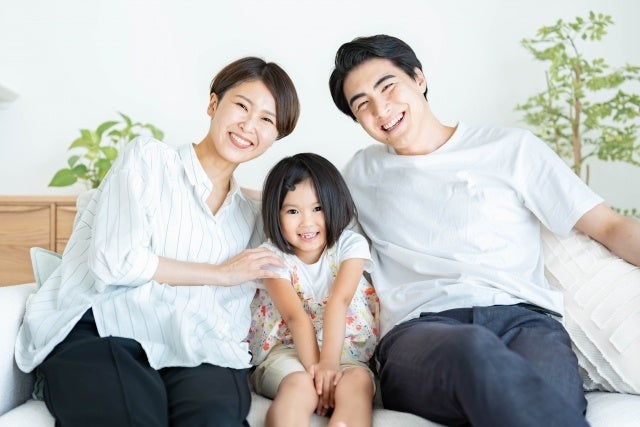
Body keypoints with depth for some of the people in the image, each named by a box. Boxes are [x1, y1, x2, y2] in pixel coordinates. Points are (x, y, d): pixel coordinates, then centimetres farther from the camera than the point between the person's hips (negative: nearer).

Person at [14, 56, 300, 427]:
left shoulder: (251, 214, 21)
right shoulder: (149, 158, 6)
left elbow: (233, 313, 13)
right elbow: (113, 261, -8)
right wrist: (222, 273, 0)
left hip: (191, 353, 3)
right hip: (99, 331, -2)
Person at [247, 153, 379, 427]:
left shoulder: (350, 245, 0)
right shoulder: (272, 256, -3)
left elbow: (339, 301, -17)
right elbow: (295, 316, -18)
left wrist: (329, 363, -30)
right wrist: (314, 368, -30)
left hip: (343, 348, 2)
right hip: (286, 348, -1)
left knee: (358, 382, -31)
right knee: (300, 386, -34)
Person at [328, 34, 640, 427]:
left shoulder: (512, 148, 16)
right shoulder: (361, 173, 24)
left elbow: (608, 226, 12)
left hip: (521, 317, -1)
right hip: (419, 330, 2)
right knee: (475, 351, -36)